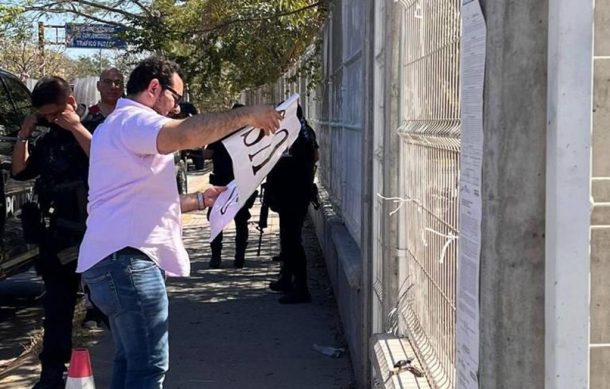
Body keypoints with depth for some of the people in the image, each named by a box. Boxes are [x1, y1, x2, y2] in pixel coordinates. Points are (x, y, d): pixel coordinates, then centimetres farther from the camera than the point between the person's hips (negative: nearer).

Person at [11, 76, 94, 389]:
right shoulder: (48, 141, 14)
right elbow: (20, 171, 16)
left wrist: (77, 128, -22)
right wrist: (23, 135, 5)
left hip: (92, 233, -6)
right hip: (57, 236, 6)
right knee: (56, 307, 8)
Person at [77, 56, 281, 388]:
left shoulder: (125, 126, 26)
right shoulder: (131, 119, -10)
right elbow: (184, 134, -32)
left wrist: (200, 200, 22)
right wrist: (246, 115, -23)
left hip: (120, 257, 11)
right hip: (127, 258, -11)